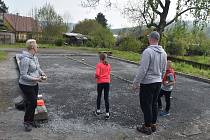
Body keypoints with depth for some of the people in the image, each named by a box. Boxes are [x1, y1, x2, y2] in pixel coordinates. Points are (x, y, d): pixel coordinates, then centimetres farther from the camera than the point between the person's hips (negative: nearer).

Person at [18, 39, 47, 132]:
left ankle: (31, 121, 34)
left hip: (34, 85, 9)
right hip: (26, 85, -9)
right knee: (32, 103, -1)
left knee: (33, 103, 17)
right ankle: (26, 122, 21)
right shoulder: (25, 59, -25)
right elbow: (23, 75, -25)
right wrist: (36, 79, -25)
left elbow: (38, 68, 16)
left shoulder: (34, 57, 4)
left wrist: (42, 73, -3)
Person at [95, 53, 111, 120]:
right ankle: (107, 113, 4)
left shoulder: (99, 65, -10)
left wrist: (96, 77, 1)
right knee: (106, 98, 5)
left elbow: (97, 74, -19)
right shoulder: (108, 65, 5)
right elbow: (108, 73, 11)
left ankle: (98, 110, 29)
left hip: (100, 82, -3)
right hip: (107, 82, 3)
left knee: (99, 96, 17)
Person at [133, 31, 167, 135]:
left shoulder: (148, 51, -19)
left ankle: (147, 127, 13)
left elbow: (143, 69, -21)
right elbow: (163, 70, 14)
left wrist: (136, 82, -14)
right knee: (154, 104, 17)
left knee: (146, 105, 4)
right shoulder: (163, 52, 7)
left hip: (147, 83, -8)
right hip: (158, 82, 8)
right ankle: (153, 124, 28)